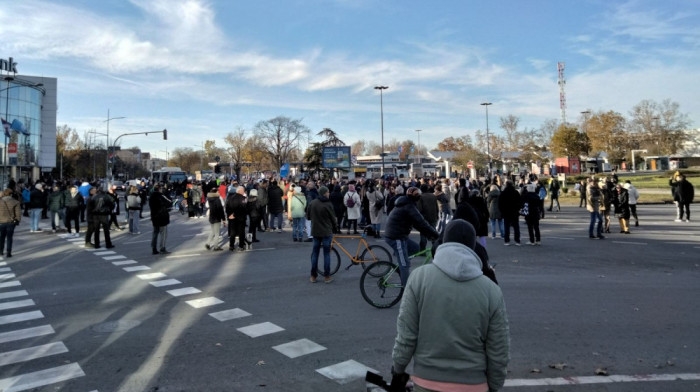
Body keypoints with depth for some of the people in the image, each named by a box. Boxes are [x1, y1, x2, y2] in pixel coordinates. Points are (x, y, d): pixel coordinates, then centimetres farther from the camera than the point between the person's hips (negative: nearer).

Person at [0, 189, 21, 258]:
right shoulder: (15, 202, -7)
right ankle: (8, 253, 4)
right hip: (11, 222, -1)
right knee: (9, 238, 6)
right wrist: (17, 221, 8)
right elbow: (18, 213, -5)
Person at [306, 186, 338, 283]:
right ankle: (327, 276, 7)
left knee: (315, 253, 11)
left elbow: (308, 216, 8)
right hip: (326, 232, -4)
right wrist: (335, 228, 11)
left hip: (315, 231, 4)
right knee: (326, 253, 4)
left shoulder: (312, 203, -1)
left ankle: (313, 276, 13)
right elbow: (333, 218, -6)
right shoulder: (328, 204, -14)